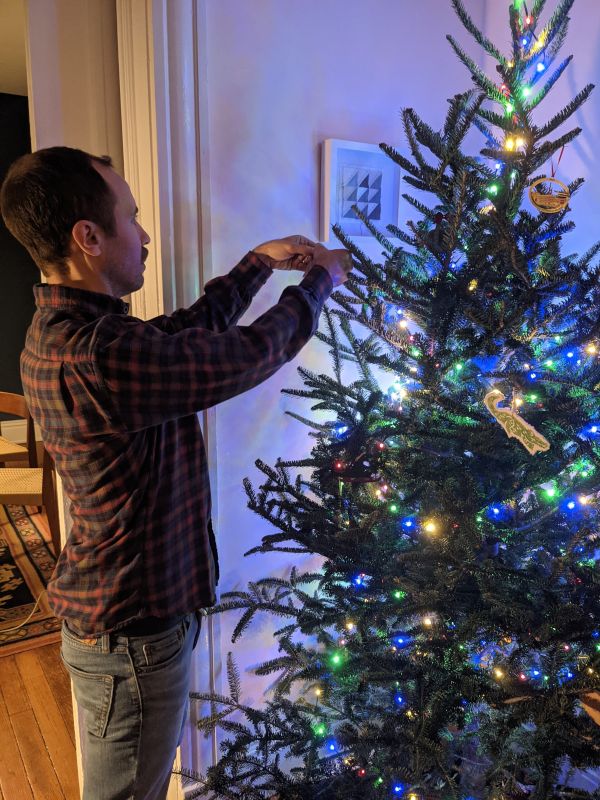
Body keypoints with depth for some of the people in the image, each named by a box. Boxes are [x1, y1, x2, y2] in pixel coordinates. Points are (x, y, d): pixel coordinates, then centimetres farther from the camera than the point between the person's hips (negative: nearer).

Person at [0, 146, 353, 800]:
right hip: (131, 635, -9)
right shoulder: (95, 355, -32)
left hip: (115, 617, 9)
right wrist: (320, 278, -7)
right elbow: (249, 353, -24)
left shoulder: (59, 329, 1)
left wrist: (260, 260, 10)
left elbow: (192, 326, 10)